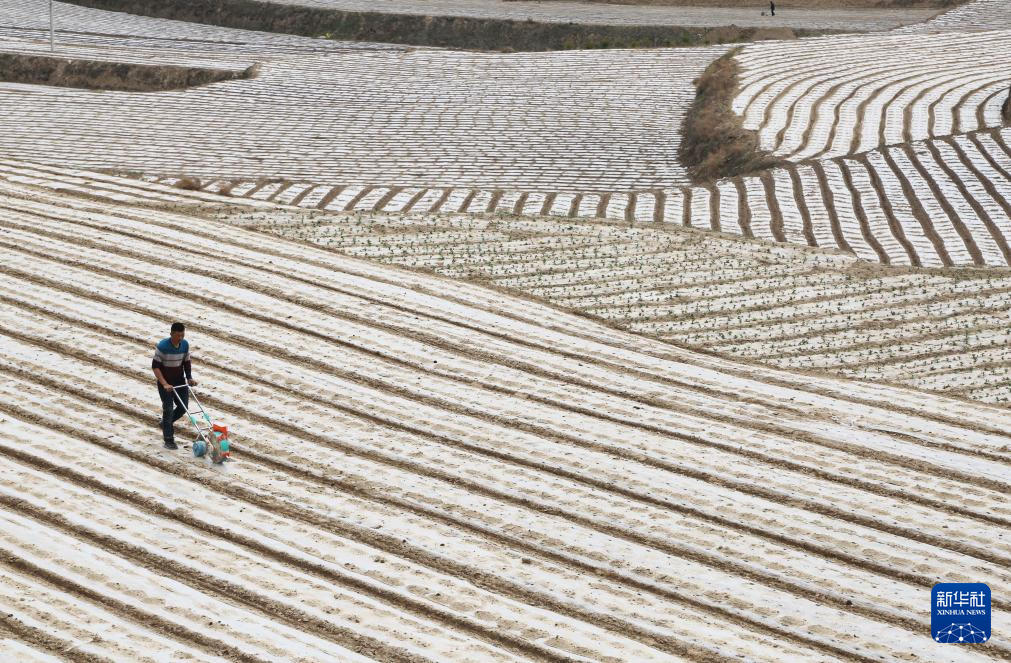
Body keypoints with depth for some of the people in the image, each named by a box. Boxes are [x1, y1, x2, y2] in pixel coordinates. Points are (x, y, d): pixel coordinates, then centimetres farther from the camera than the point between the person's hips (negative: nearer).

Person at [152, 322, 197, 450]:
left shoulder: (185, 345, -5)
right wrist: (164, 384, -26)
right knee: (168, 409, -4)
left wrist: (189, 378, -4)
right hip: (165, 382, -6)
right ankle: (168, 440, 6)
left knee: (183, 407, 7)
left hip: (179, 381, 6)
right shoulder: (162, 346, -22)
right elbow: (155, 366, -19)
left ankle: (166, 423, 34)